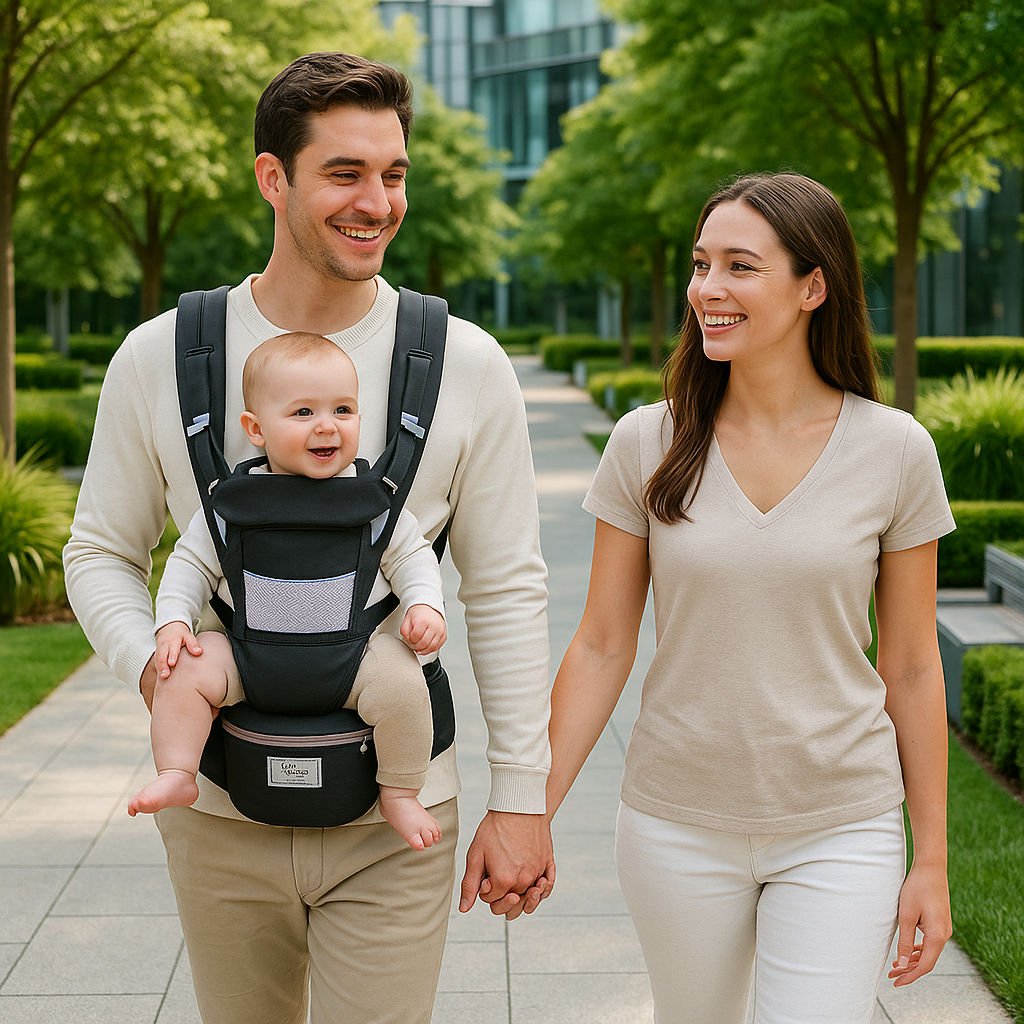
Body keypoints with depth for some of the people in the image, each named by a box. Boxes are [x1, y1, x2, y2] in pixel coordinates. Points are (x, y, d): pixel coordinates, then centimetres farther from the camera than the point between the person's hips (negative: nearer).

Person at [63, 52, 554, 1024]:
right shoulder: (159, 359, -3)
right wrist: (148, 664, -15)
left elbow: (506, 590, -1)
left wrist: (521, 798, -2)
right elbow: (102, 551, 7)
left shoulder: (466, 366, -5)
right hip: (218, 810, 2)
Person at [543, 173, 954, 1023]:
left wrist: (932, 860, 3)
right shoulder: (648, 444, -5)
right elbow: (602, 646, 1)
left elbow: (912, 666, 1)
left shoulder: (895, 450, -6)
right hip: (679, 825, 1)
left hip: (842, 832, -1)